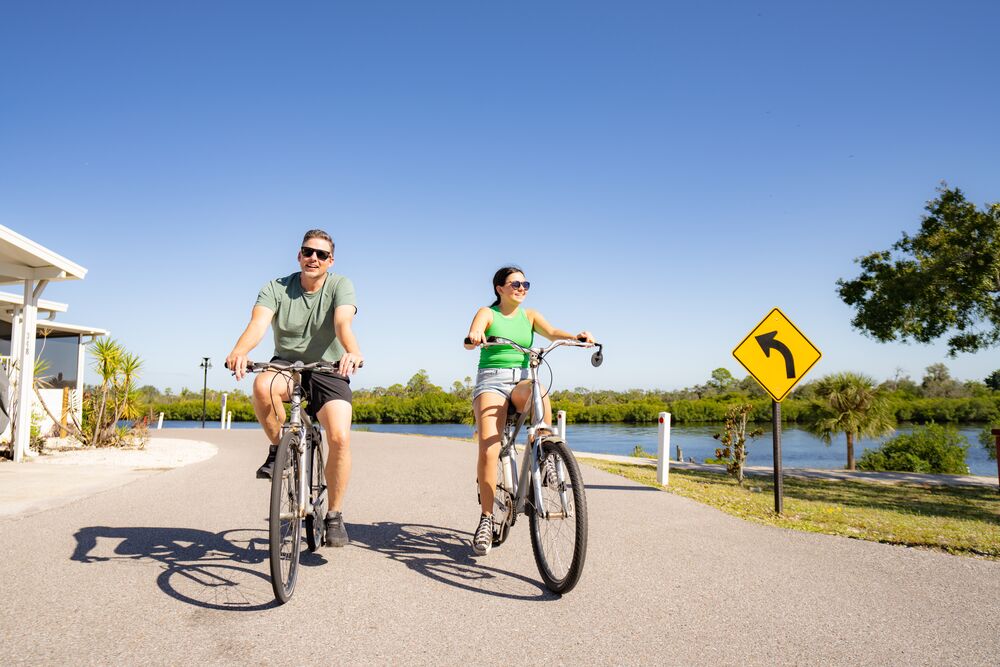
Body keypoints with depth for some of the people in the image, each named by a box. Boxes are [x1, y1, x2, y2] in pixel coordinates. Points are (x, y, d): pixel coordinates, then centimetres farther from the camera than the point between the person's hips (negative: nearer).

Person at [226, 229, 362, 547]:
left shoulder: (340, 286, -7)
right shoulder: (276, 288, -4)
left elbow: (343, 323, -26)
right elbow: (258, 323, -22)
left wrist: (353, 353, -49)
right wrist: (239, 351, -44)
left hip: (328, 371, -1)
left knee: (340, 438, -22)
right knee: (263, 384, -35)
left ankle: (334, 515, -2)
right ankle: (278, 449, -8)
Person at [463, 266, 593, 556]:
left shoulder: (530, 315, 14)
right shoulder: (487, 313, 5)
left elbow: (552, 332, -4)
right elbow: (470, 341, -12)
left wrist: (576, 336, -27)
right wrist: (474, 337, -39)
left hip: (521, 381, 2)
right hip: (491, 381, -2)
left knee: (538, 390, -37)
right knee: (488, 450, -18)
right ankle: (486, 519, -7)